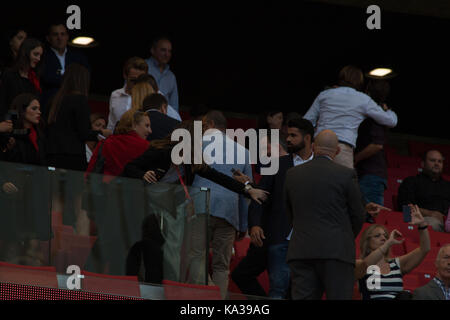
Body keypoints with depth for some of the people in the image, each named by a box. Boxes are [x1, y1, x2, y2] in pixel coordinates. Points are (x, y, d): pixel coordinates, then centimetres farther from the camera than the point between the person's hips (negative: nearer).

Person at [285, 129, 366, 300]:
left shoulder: (292, 174, 9)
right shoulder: (346, 175, -2)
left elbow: (290, 215, 15)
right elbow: (358, 215, 5)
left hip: (301, 251, 3)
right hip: (337, 252, -3)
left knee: (302, 297, 1)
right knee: (339, 297, -4)